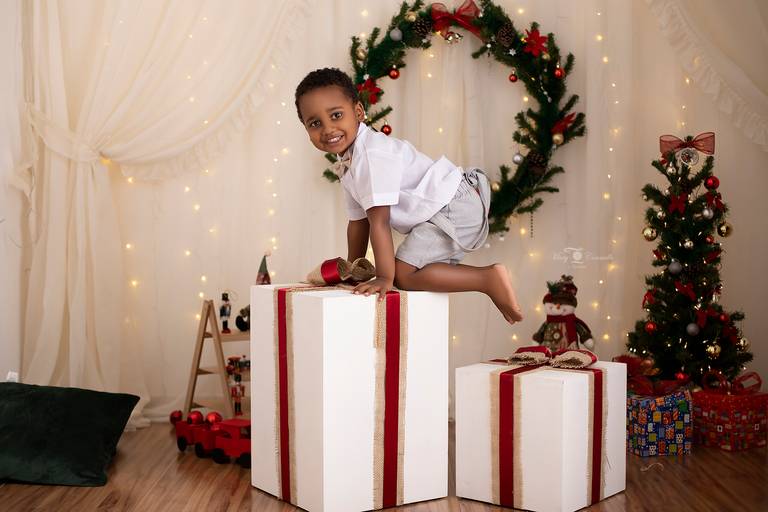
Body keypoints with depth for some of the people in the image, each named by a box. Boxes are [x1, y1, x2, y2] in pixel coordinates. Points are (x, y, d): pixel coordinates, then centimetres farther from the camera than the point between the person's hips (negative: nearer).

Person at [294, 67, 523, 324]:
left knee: (403, 274, -18)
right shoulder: (347, 166, 10)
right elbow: (358, 220, 17)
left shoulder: (372, 154, -22)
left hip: (454, 206, -11)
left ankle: (489, 279, -16)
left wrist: (384, 277, -24)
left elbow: (379, 219, -25)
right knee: (420, 270, 25)